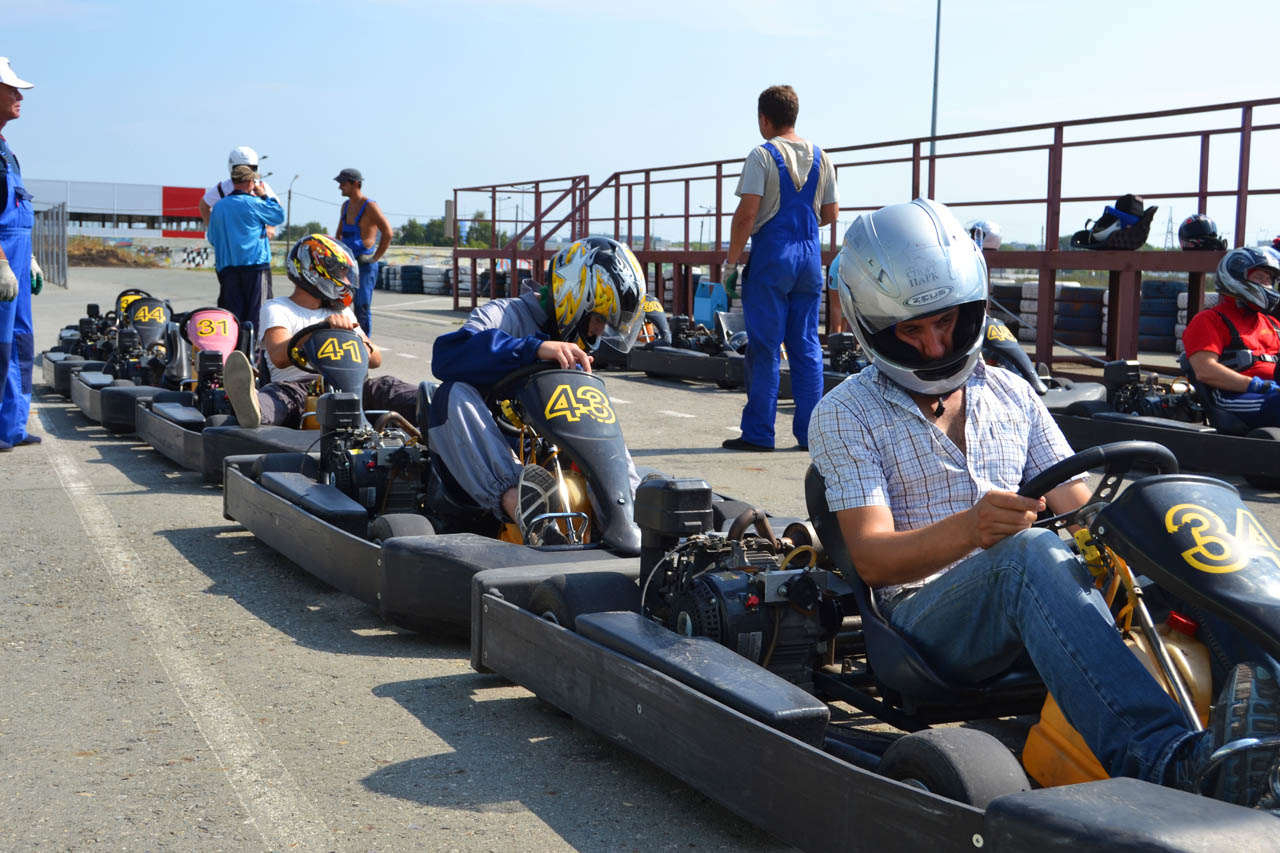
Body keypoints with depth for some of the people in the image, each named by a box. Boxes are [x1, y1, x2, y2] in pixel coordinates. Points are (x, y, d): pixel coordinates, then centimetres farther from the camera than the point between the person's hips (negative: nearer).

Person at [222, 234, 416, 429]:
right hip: (298, 386, -4)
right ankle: (251, 407, -70)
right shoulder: (276, 309, 11)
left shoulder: (341, 312, 28)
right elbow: (279, 358, -9)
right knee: (280, 392, -36)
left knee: (384, 386, -24)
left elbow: (376, 359, 18)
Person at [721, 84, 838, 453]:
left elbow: (747, 212, -14)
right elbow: (831, 212, 12)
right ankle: (809, 432, 10)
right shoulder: (819, 157, 9)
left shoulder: (762, 155, -7)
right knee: (806, 346, 8)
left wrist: (731, 260, -6)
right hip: (810, 256, 5)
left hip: (771, 256, -5)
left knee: (764, 347, -1)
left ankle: (758, 433, 2)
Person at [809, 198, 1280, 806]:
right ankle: (1168, 762, -56)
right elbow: (872, 558, -9)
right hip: (925, 613, -4)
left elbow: (1079, 508, 10)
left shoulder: (1013, 396, 18)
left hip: (1028, 609, 5)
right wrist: (968, 529, -28)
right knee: (1032, 552, -36)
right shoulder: (844, 417, 3)